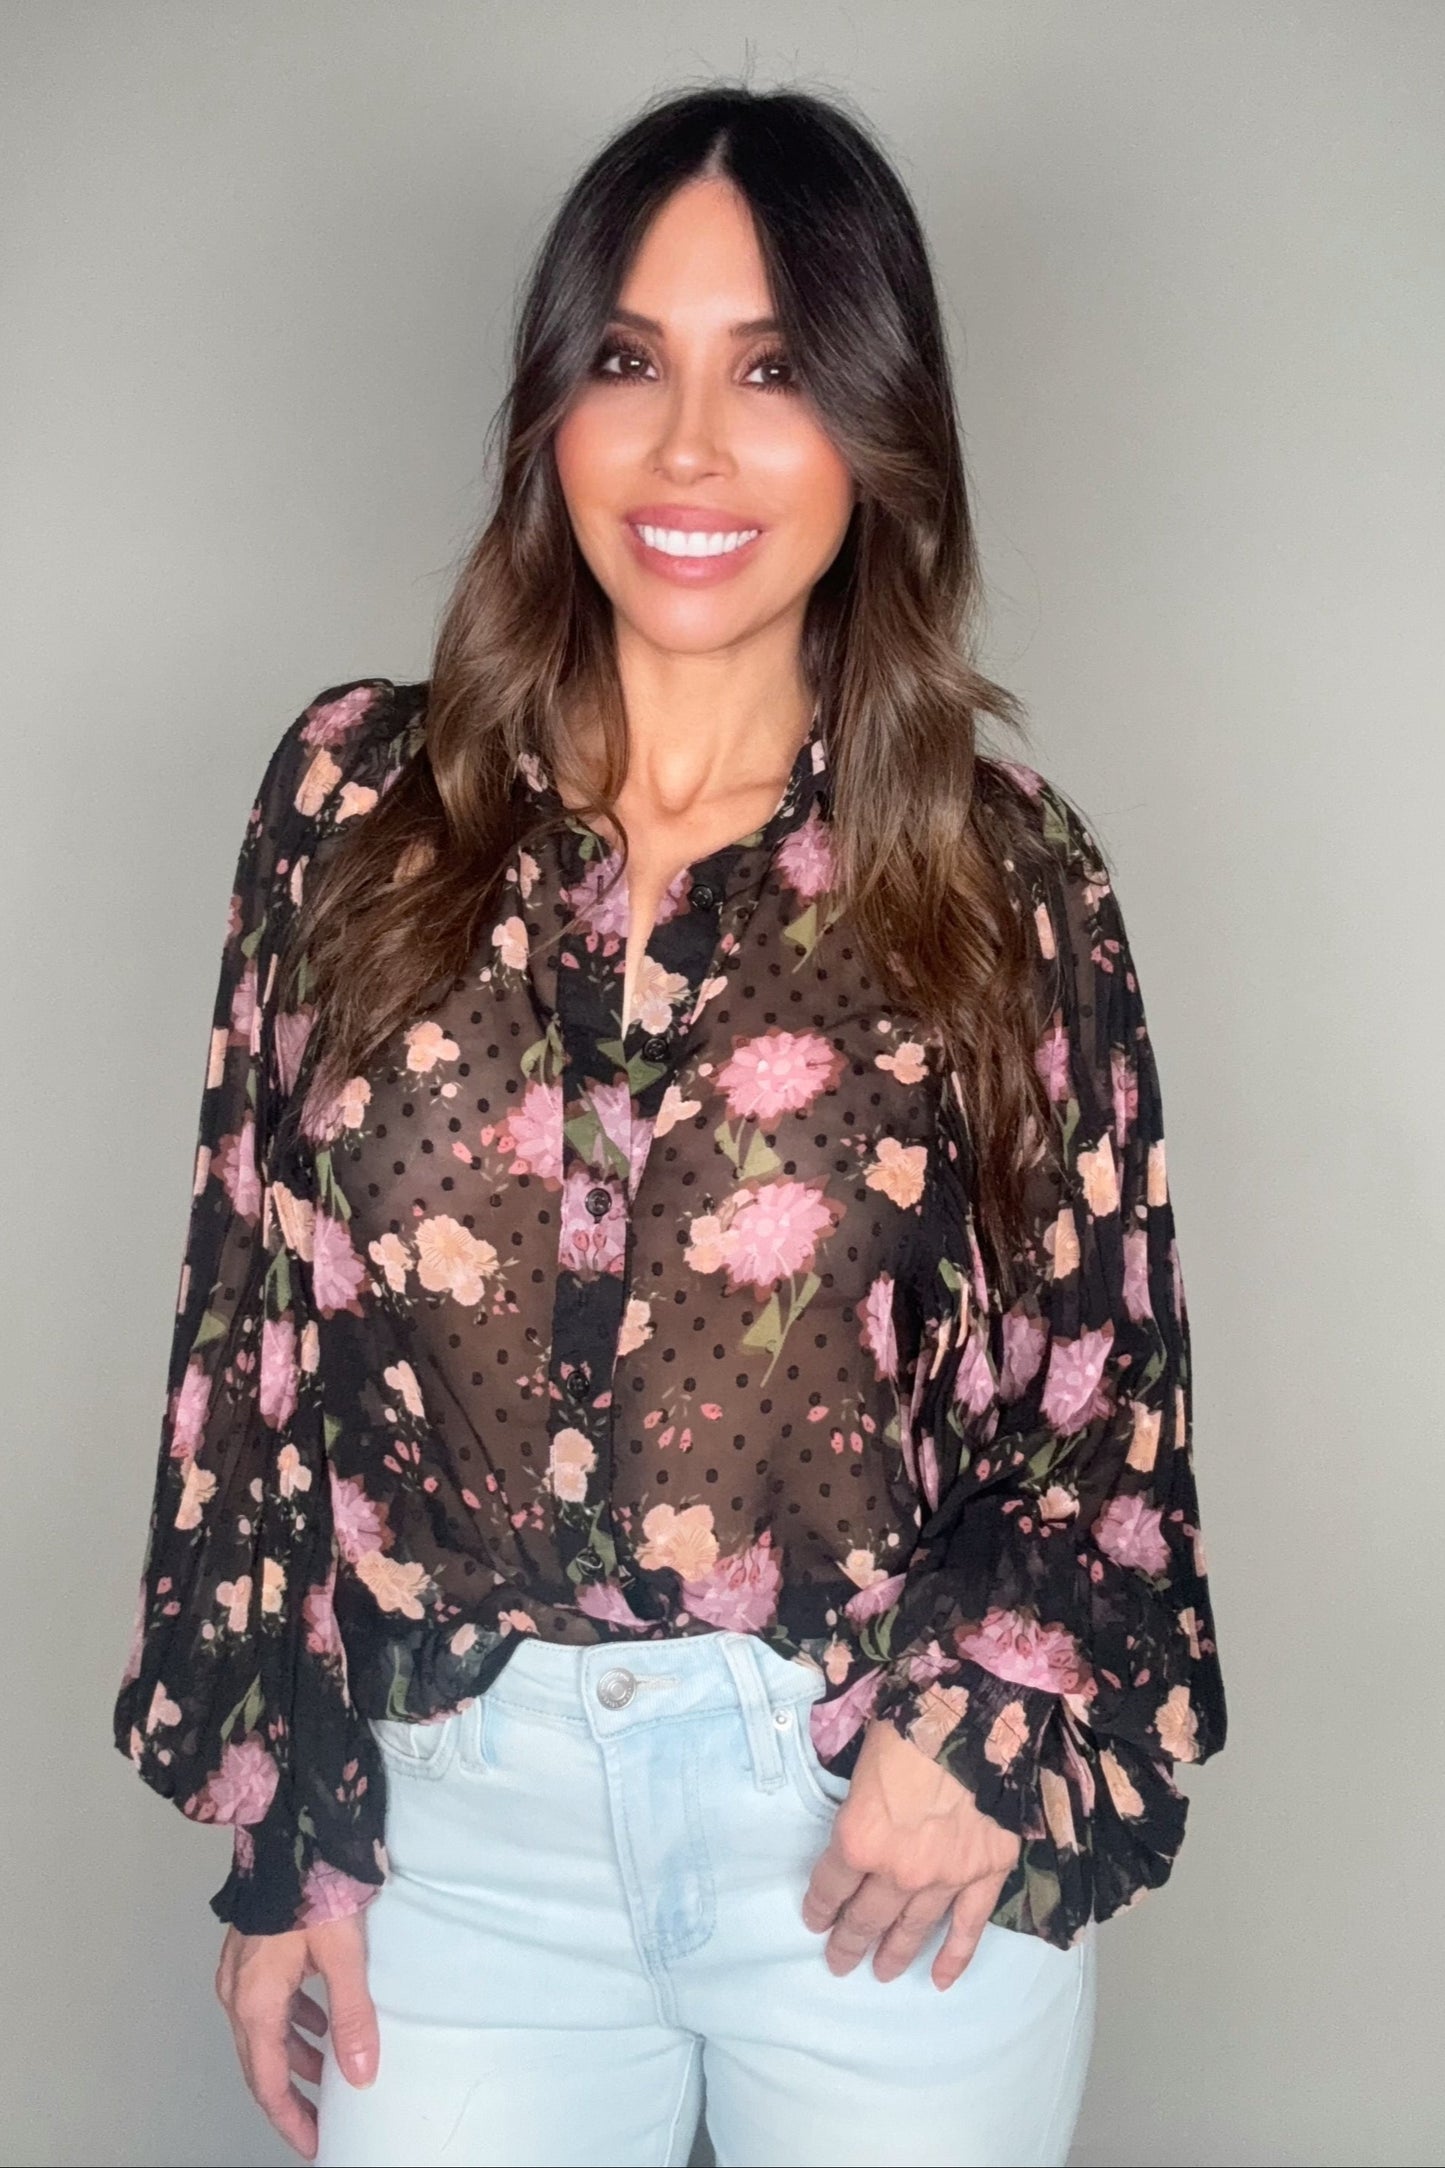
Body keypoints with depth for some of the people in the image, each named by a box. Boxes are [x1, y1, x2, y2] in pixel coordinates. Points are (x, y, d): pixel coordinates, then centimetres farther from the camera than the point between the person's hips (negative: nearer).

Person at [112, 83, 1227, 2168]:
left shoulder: (999, 867, -5)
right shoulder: (361, 798, -3)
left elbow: (1107, 1363, 2)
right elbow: (256, 1313, 0)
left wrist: (997, 1718, -13)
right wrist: (275, 1823, 2)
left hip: (895, 1832, 0)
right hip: (457, 1816, 1)